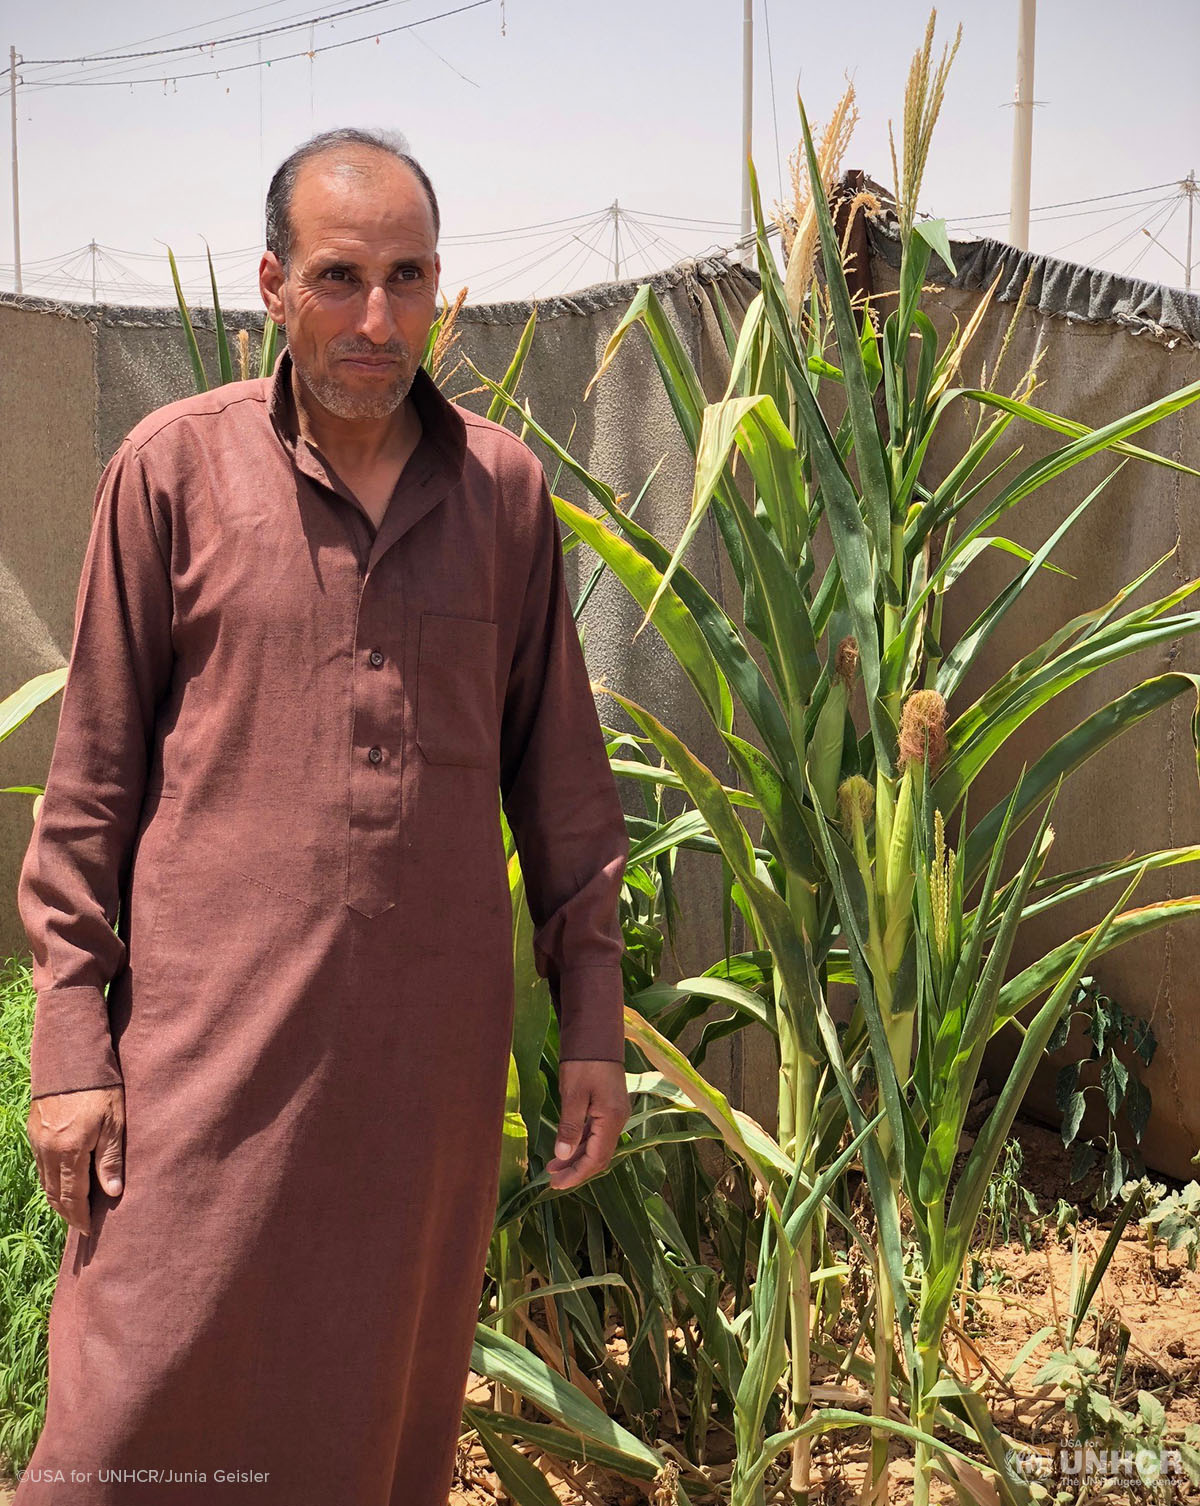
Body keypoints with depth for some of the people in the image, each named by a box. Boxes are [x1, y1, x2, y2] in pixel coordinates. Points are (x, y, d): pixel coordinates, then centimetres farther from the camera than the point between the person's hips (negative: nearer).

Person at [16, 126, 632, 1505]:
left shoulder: (504, 488, 5)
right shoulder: (175, 464, -1)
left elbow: (559, 774, 9)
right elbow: (92, 775, 0)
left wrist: (592, 1023, 7)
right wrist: (68, 1039, -4)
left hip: (432, 1041, 2)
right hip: (214, 1031, -2)